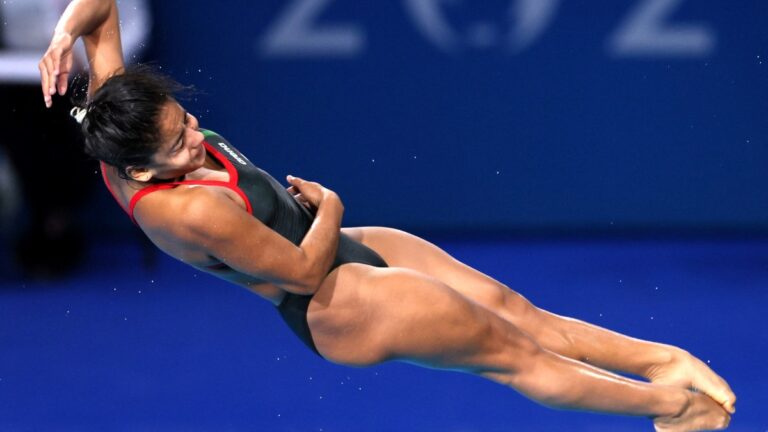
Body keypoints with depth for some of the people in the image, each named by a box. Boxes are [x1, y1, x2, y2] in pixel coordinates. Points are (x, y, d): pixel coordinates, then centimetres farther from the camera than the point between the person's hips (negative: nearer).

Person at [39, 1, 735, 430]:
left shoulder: (121, 125, -12)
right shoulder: (191, 211, -35)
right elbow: (303, 273, -25)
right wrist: (330, 206, -9)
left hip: (344, 252, 9)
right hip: (336, 307, -9)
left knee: (510, 306, 6)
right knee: (514, 350, 1)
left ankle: (660, 359, 10)